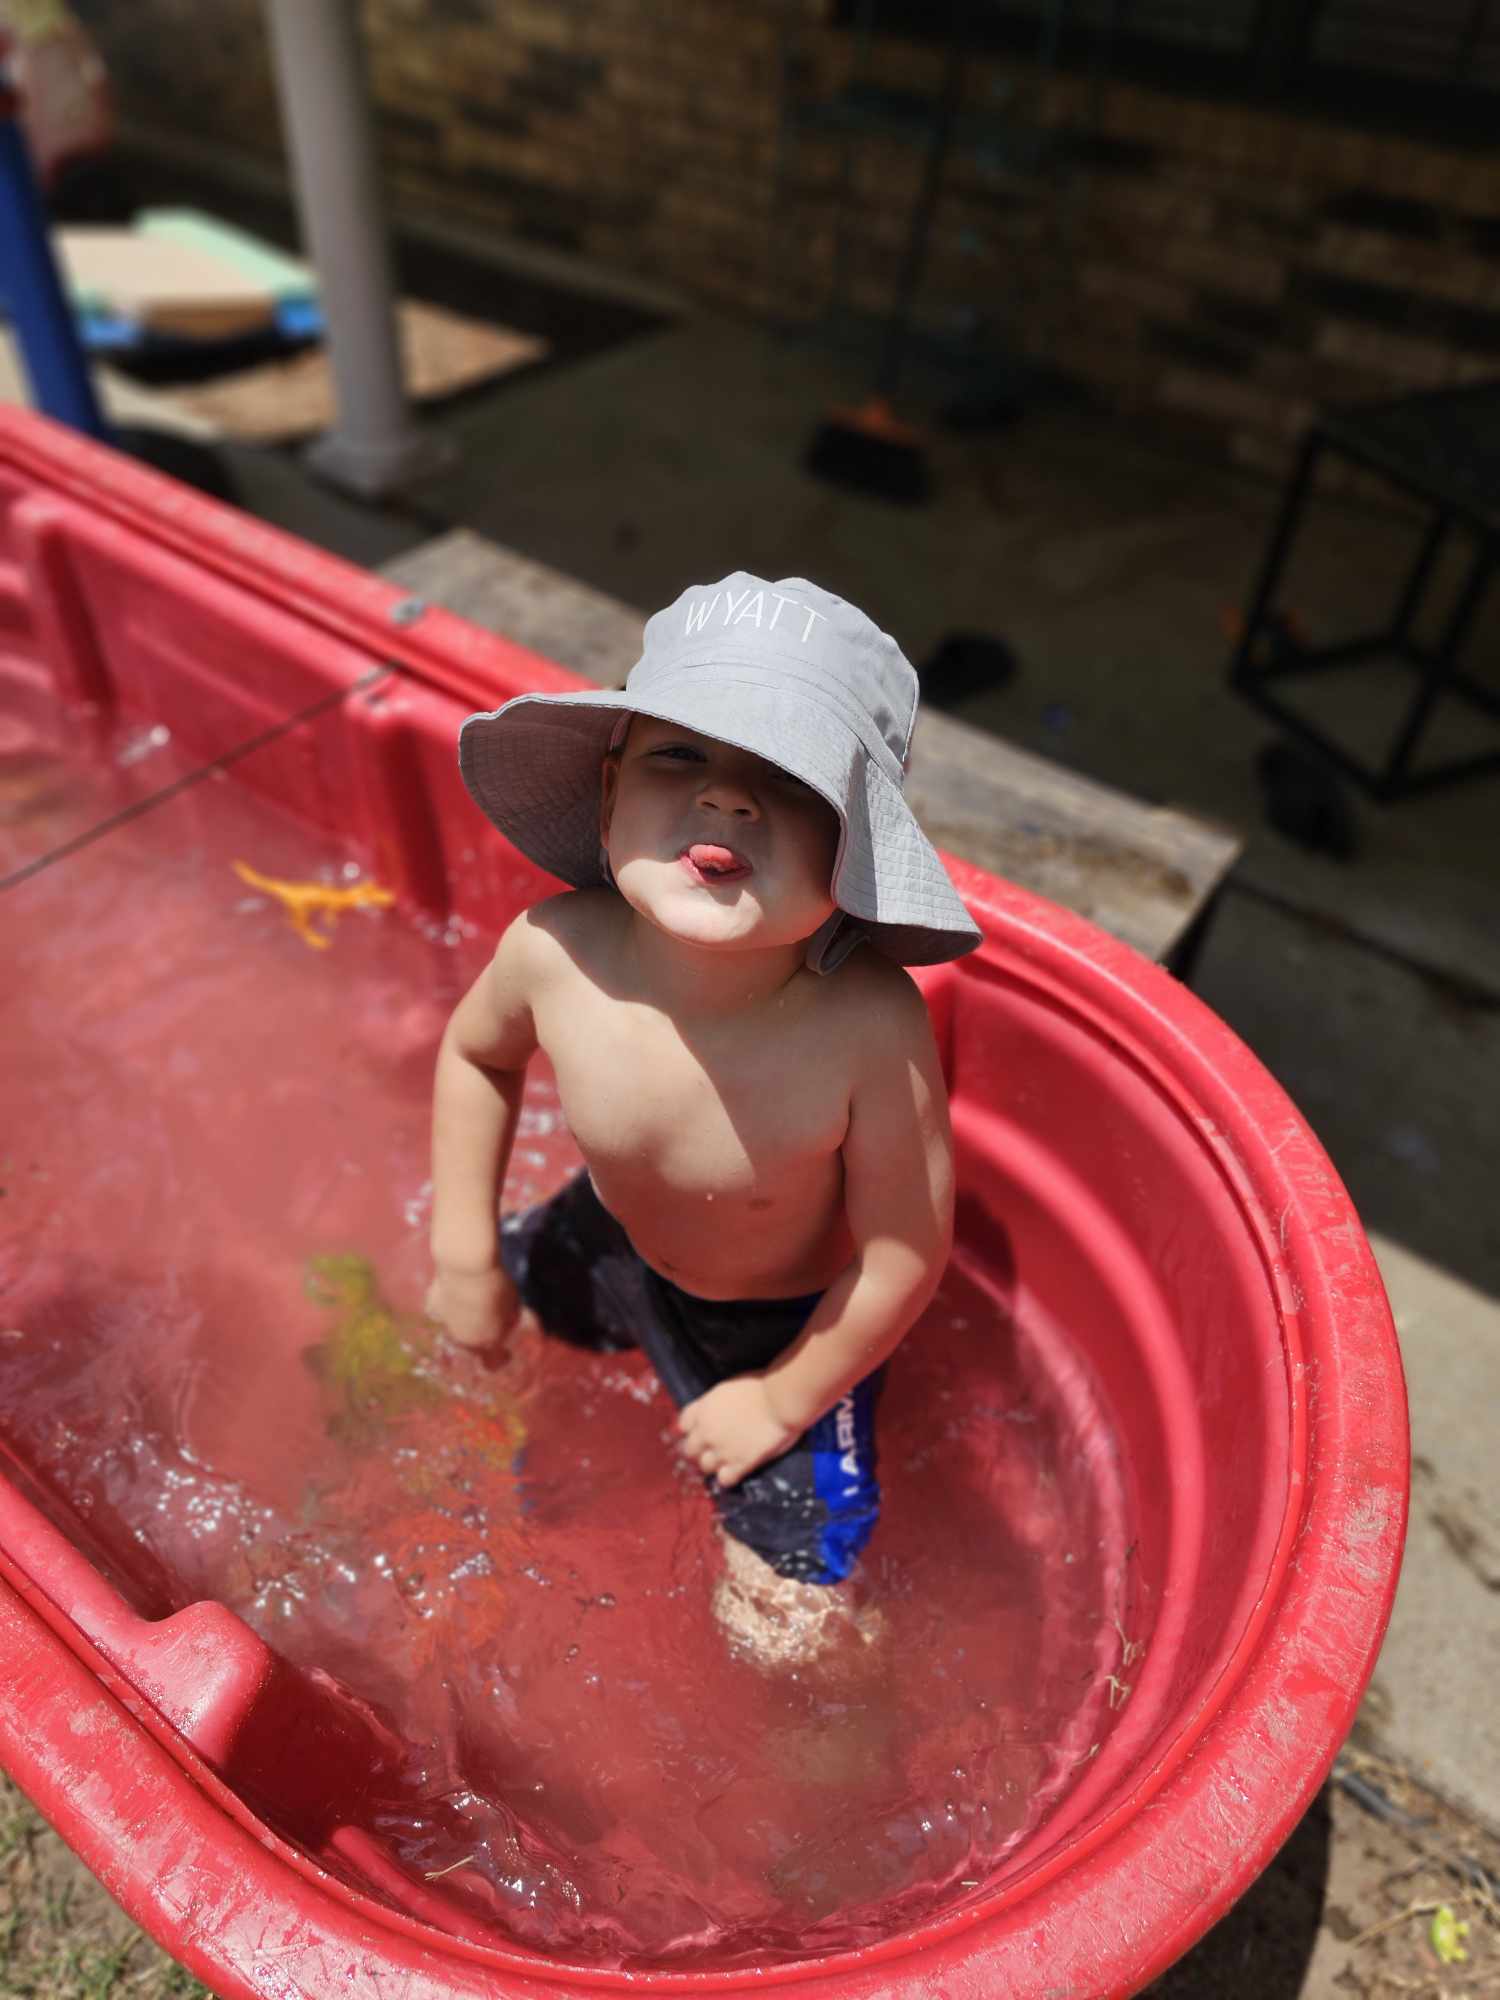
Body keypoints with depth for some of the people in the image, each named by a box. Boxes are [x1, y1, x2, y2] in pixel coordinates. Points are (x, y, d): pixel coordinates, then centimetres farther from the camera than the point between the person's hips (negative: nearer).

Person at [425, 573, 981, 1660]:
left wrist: (782, 1401, -12)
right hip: (608, 1243, 4)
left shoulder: (872, 1027, -41)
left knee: (782, 1628, 4)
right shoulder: (555, 954, -31)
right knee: (461, 1315, 29)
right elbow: (476, 1052, -6)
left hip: (791, 1321, -3)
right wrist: (466, 1253, -6)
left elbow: (906, 1253, -26)